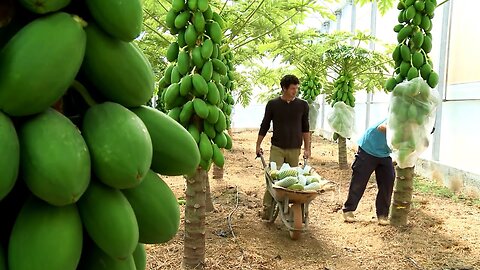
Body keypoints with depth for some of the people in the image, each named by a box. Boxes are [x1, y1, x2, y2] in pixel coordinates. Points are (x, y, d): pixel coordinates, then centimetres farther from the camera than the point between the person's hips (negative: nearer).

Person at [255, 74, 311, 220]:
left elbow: (305, 129, 9)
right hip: (277, 148, -1)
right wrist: (258, 145, 7)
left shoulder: (303, 105, 3)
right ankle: (267, 208, 1)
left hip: (295, 149, 1)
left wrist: (307, 148, 6)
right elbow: (264, 126, 7)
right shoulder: (273, 104, -1)